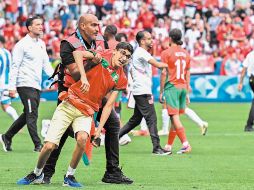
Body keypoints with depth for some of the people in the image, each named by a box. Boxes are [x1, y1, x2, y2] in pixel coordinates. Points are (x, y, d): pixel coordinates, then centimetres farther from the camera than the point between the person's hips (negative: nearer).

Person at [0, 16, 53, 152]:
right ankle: (38, 145, -9)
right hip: (25, 84, -8)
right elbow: (15, 66, -10)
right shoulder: (22, 44, -8)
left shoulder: (41, 44, 15)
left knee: (27, 115, 13)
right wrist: (12, 86, -15)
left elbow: (46, 64, 20)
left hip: (36, 85, 8)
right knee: (32, 115, -10)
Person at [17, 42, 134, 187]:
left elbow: (109, 105, 3)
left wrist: (99, 131, -5)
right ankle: (37, 173, 21)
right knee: (49, 146, -9)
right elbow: (77, 53, -21)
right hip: (69, 104, -2)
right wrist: (83, 77, -32)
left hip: (87, 112, 2)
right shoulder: (102, 56, -4)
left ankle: (70, 176, -8)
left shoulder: (121, 79, 5)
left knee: (82, 138, -29)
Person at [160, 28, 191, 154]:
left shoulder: (166, 53, -6)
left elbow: (164, 73, -9)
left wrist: (161, 91, -4)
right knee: (175, 118, 12)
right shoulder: (185, 54, 11)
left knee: (175, 118, -9)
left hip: (171, 87, -6)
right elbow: (187, 74, 14)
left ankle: (185, 144, -20)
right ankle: (168, 145, 19)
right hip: (182, 87, 6)